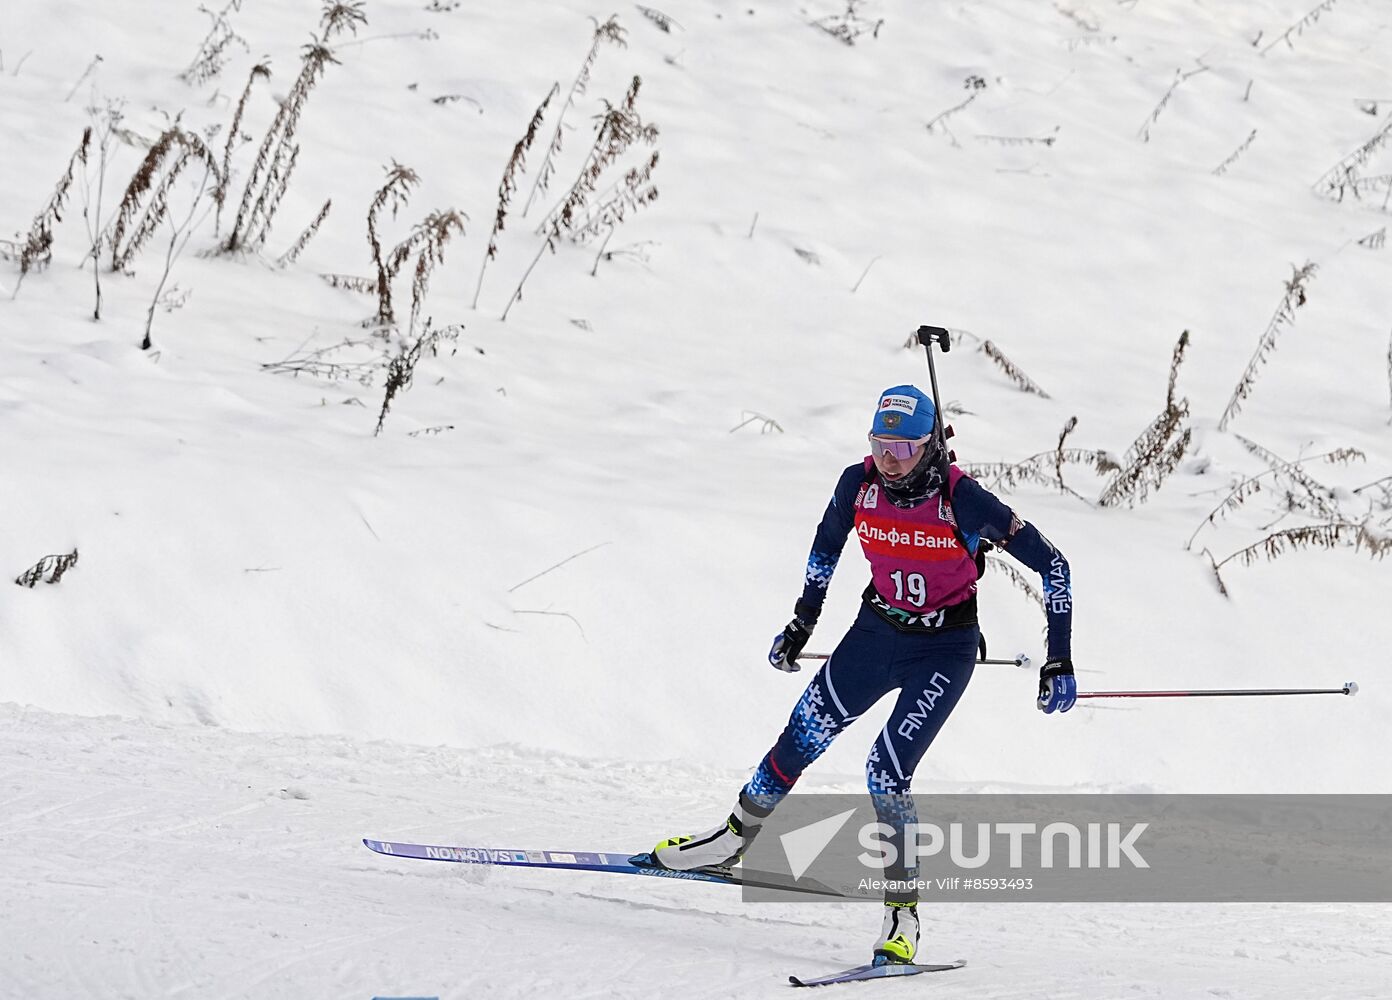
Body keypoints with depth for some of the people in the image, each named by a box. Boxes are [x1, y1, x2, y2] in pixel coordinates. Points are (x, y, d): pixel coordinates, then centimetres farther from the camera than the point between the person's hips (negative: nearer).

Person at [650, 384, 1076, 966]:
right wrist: (801, 623, 13)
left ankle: (903, 911, -7)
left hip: (945, 649, -5)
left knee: (886, 773, -18)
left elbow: (1050, 564, -19)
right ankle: (733, 840, 29)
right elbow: (826, 546, 11)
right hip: (878, 629, 5)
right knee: (802, 737, 7)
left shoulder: (962, 499, -25)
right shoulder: (859, 483, -13)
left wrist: (1060, 660, -20)